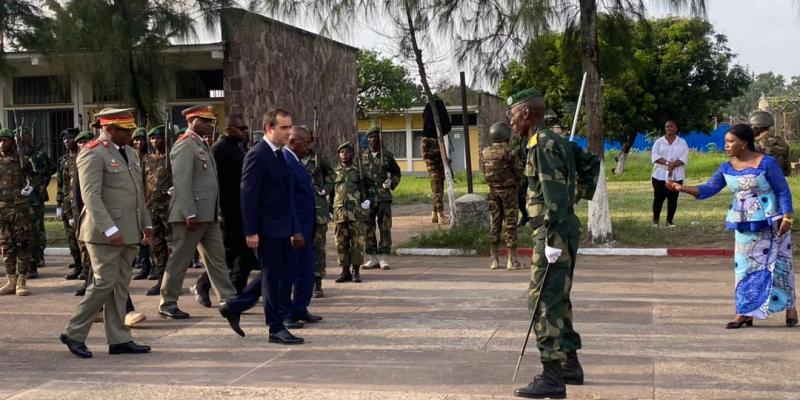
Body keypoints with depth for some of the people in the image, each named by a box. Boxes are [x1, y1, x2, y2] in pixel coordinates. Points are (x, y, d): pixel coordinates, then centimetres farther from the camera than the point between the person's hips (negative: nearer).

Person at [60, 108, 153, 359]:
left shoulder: (130, 153, 17)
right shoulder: (93, 154, -11)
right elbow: (91, 195, -19)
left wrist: (146, 224, 17)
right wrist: (110, 229, -23)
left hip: (128, 232, 9)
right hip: (105, 233, -8)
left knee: (121, 286, 9)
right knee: (105, 282, -8)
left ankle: (119, 340, 13)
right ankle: (74, 333, 5)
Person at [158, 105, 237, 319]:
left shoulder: (202, 145, 17)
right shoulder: (185, 145, -13)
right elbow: (181, 182, -20)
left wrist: (216, 212, 17)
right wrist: (190, 214, -23)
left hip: (208, 215, 9)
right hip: (192, 215, -9)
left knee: (216, 257, 11)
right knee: (179, 259, 0)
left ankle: (229, 298, 16)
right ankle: (167, 305, 9)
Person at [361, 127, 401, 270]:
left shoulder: (387, 156, 7)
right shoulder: (362, 157, 10)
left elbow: (396, 173, 15)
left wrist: (391, 183, -2)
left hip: (384, 197, -1)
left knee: (385, 227, -2)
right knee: (368, 228, 2)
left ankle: (383, 257, 4)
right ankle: (372, 257, 10)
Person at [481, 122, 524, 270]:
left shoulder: (485, 153, 0)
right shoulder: (509, 153, -15)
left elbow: (484, 172, 4)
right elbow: (519, 173, -9)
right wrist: (515, 183, 10)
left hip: (493, 191, 5)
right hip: (508, 191, -5)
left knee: (495, 225, 11)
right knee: (511, 225, 1)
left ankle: (494, 259, 13)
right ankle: (512, 260, 1)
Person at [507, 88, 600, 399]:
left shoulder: (543, 144, -15)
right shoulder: (555, 141, 15)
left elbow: (554, 194, -23)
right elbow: (591, 163, 27)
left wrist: (552, 240, -25)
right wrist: (580, 193, 22)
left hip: (554, 232, -10)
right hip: (564, 229, 10)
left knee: (544, 301, -10)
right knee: (557, 299, 18)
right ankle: (570, 365, 28)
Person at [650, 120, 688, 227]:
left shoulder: (682, 142, 6)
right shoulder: (659, 142, 6)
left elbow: (684, 158, -4)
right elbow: (655, 156, -6)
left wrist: (674, 164, -21)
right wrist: (667, 163, -21)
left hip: (676, 176, 1)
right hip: (660, 175, -1)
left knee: (673, 198, 3)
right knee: (659, 198, -1)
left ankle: (670, 220, 11)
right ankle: (655, 220, 7)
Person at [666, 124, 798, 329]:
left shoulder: (766, 163, -11)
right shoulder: (727, 168, 3)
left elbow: (783, 191, -7)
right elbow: (709, 189, -2)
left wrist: (787, 217, -14)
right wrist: (682, 188, -16)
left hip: (770, 225, -5)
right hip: (744, 227, 5)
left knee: (777, 265, 1)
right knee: (744, 267, 6)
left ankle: (790, 309, 16)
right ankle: (745, 314, 11)